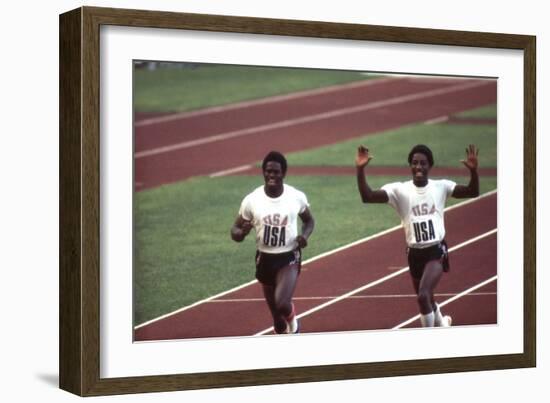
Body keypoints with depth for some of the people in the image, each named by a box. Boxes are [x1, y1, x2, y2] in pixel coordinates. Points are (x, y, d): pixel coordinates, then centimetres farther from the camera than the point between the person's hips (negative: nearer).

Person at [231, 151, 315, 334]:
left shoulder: (297, 197, -9)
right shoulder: (251, 200, -11)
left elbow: (309, 220, 10)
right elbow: (235, 230, -3)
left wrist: (305, 235, -12)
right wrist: (241, 233, -27)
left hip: (289, 257, -2)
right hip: (265, 259, 2)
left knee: (282, 303, -22)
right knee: (276, 312, 14)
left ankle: (292, 322, 14)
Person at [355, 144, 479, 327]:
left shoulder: (440, 187, -5)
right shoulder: (399, 190, -7)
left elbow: (472, 192, -13)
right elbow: (368, 197, -20)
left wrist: (473, 170, -31)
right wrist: (360, 169, -35)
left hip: (436, 251, -3)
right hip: (415, 253, 3)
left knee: (423, 295, -23)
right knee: (425, 299, 21)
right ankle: (440, 322, 55)